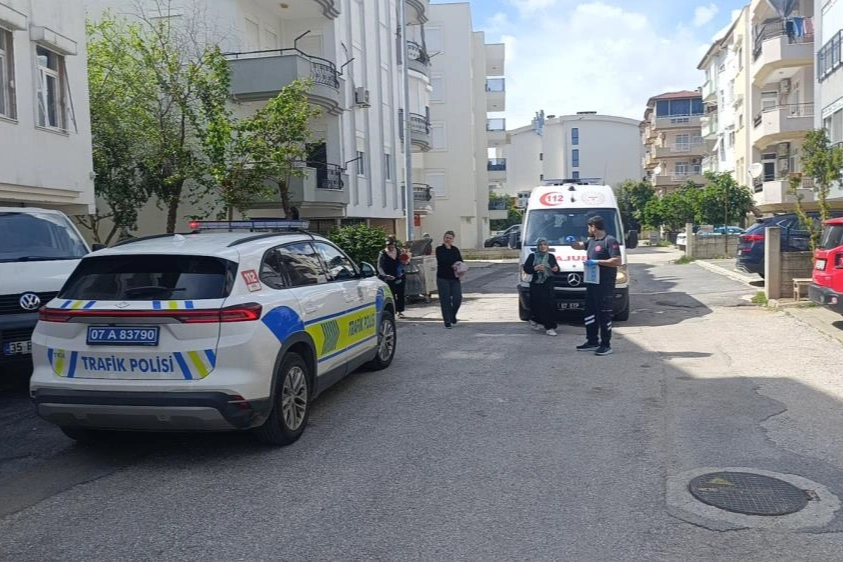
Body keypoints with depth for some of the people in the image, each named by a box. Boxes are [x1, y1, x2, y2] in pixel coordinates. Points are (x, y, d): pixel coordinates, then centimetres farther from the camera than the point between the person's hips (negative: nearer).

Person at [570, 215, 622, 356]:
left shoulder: (610, 241, -12)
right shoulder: (592, 241, 16)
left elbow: (618, 261, -20)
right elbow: (579, 246, 32)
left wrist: (597, 262, -21)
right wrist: (572, 242, 8)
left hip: (605, 285, -10)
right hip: (591, 283, 10)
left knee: (604, 315, -5)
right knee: (589, 312, 14)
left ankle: (606, 345, 2)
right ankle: (592, 342, 24)